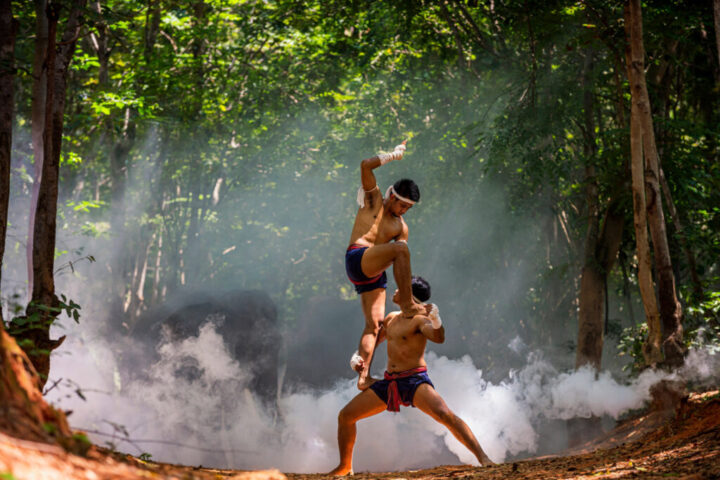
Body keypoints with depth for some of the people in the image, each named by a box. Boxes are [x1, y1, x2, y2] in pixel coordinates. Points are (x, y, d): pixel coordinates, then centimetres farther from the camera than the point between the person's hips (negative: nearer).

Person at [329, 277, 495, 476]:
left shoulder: (420, 319, -8)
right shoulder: (391, 318, 16)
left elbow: (438, 338, -27)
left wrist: (436, 322, -48)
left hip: (415, 380, -8)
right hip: (389, 382, 8)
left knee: (445, 414, -31)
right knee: (345, 416, 4)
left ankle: (483, 458, -28)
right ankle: (345, 466, 21)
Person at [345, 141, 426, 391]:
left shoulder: (401, 227, 22)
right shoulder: (374, 199, 10)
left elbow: (402, 262, 14)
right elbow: (366, 166, -3)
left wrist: (405, 284, -2)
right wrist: (394, 155, 3)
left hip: (375, 274, 7)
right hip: (357, 259, -7)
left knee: (374, 323, -5)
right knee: (400, 247, -28)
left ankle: (363, 375, -9)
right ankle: (407, 304, -30)